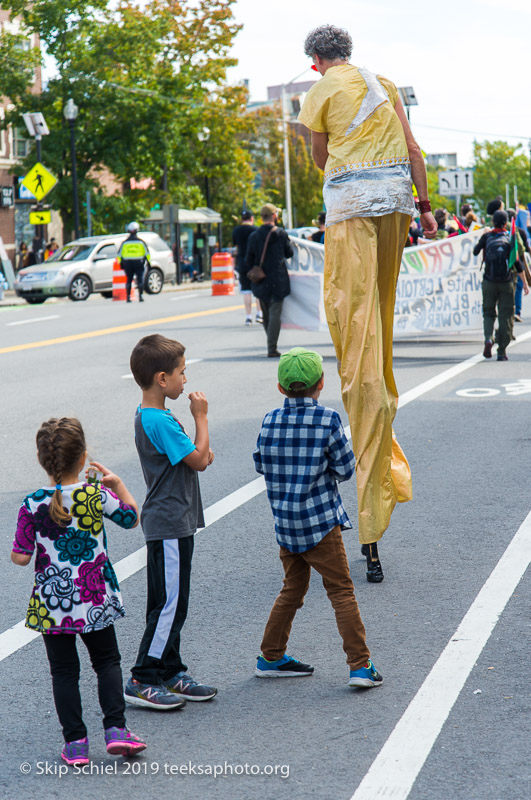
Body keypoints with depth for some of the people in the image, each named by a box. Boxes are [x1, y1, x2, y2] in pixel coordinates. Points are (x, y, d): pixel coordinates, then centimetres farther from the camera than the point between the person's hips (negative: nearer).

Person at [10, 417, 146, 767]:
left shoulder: (33, 505, -13)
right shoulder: (98, 495, -11)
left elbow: (21, 557, -7)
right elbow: (133, 518, 7)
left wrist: (16, 548, 14)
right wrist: (117, 484, 13)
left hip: (52, 604, 0)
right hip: (96, 600, 1)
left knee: (64, 670, 10)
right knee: (107, 661, 17)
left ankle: (75, 741, 10)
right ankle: (115, 728, 8)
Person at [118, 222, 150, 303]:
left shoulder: (125, 243, 4)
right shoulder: (141, 242, -1)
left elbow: (119, 254, 7)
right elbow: (147, 253, 2)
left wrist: (121, 263, 17)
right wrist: (148, 262, 10)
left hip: (127, 263, 2)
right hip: (138, 263, -2)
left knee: (129, 280, 8)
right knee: (140, 280, 2)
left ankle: (128, 296, 4)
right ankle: (140, 296, -6)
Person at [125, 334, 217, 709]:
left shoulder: (150, 416, 12)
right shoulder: (159, 422, -21)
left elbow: (191, 457, 23)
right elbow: (199, 460, -18)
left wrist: (201, 453, 4)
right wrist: (201, 417, -9)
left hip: (171, 523, 10)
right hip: (170, 526, -10)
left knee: (171, 604, 15)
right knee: (169, 604, -6)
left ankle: (171, 674, 22)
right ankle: (142, 681, 0)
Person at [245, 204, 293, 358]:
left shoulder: (253, 236, 0)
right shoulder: (281, 234, -6)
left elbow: (248, 260, 4)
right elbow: (289, 253, 5)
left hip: (261, 282, 3)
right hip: (278, 281, -3)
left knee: (266, 315, 15)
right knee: (275, 313, -3)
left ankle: (272, 345, 24)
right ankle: (272, 348, -9)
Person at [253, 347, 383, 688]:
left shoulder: (270, 421, -1)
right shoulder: (328, 419, -12)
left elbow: (261, 464, 11)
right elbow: (346, 468, -7)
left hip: (285, 524, 5)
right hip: (320, 522, -5)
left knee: (293, 589, 20)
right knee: (342, 591, 2)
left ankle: (271, 657, 26)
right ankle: (361, 665, -1)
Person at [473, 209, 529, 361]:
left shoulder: (486, 236, 0)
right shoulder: (511, 237, 0)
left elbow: (475, 252, 13)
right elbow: (517, 262, -2)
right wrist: (525, 282, 2)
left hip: (489, 281, 0)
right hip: (507, 282, 0)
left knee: (488, 312, 12)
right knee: (505, 316, 5)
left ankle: (488, 338, -16)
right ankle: (502, 351, 4)